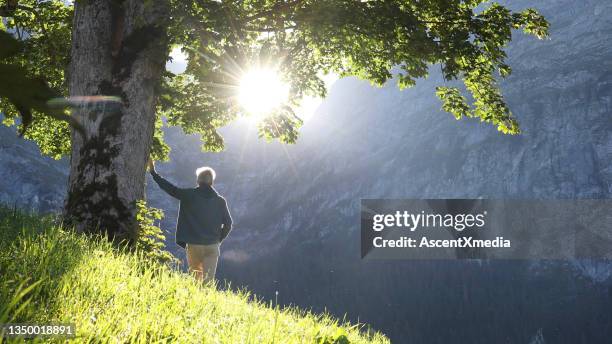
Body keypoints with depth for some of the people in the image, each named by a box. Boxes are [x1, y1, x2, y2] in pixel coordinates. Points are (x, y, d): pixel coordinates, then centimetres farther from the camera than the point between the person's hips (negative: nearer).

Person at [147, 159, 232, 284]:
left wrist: (153, 173, 11)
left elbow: (171, 189, 1)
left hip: (193, 245, 0)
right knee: (208, 280, -2)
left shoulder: (189, 195, -4)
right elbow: (228, 223, 2)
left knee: (195, 278, 19)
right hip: (212, 246, 0)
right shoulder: (220, 201, 2)